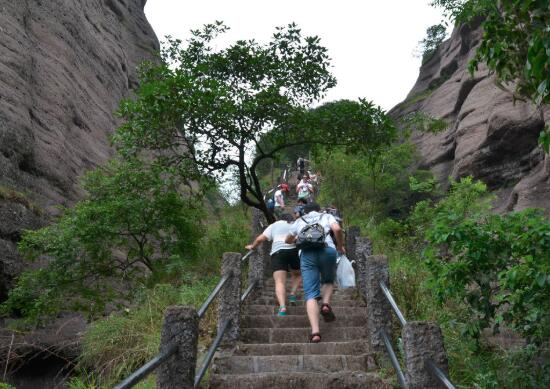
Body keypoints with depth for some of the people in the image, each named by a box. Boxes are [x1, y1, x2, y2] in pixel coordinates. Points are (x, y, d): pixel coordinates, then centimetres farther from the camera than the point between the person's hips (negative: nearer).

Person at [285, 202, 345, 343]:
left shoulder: (299, 221, 31)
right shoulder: (327, 216, 25)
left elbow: (287, 240, 42)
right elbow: (337, 229, 4)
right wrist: (340, 246, 18)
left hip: (306, 253, 1)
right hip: (327, 250, 0)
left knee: (311, 294, -3)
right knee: (329, 281, 26)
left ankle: (315, 331, -18)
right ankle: (326, 304, -2)